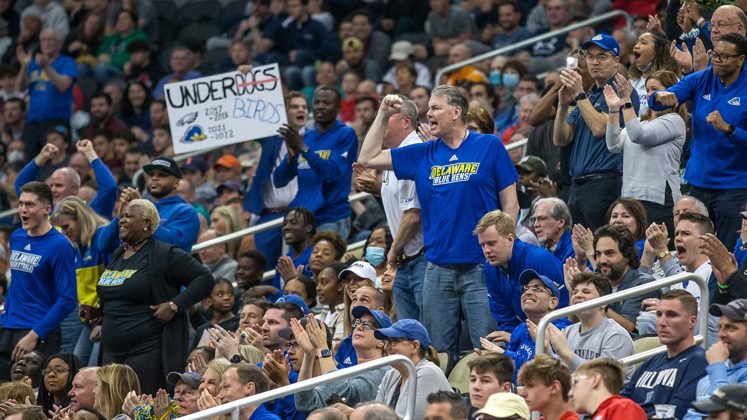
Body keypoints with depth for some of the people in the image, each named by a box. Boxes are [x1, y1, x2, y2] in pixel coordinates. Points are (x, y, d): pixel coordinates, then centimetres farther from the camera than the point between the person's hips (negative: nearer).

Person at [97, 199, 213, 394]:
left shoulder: (165, 255, -7)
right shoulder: (117, 255, 18)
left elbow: (204, 279, -12)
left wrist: (175, 305, -19)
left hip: (148, 353, -8)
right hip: (112, 353, 8)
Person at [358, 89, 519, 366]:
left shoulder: (489, 146, 2)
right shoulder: (423, 155, 12)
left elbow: (510, 203, 2)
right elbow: (367, 158, 15)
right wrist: (383, 115, 10)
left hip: (481, 268, -4)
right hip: (438, 268, 4)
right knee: (439, 352, 6)